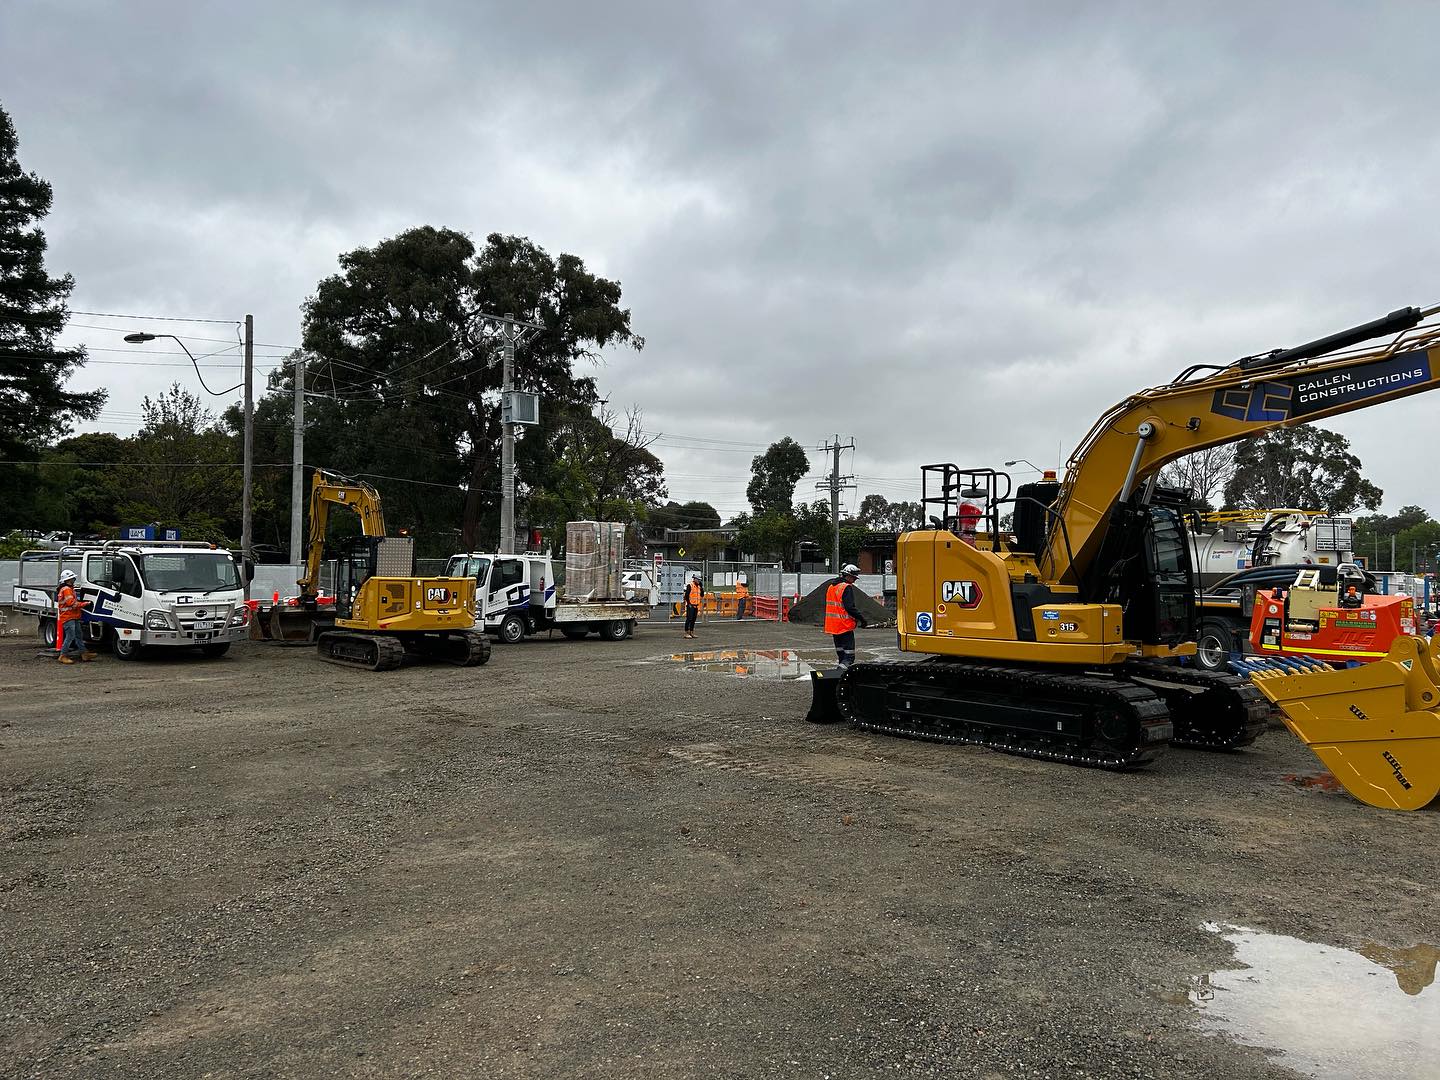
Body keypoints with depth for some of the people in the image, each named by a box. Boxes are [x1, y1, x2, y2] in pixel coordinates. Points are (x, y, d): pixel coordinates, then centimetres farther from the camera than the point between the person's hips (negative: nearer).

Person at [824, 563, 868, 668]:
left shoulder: (831, 587, 14)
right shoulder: (847, 588, -13)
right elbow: (850, 607, -20)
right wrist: (862, 619, -13)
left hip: (832, 626, 8)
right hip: (845, 626, -8)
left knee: (841, 654, 17)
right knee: (849, 655, -8)